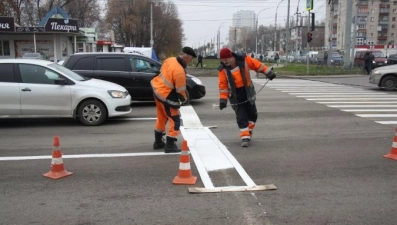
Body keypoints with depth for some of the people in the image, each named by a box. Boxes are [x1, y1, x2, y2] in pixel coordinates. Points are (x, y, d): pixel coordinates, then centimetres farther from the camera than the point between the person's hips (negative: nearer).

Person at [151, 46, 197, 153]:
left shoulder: (170, 60, -2)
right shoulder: (180, 71, -27)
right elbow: (180, 90, -19)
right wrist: (184, 99, 0)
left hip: (157, 89, 10)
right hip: (166, 97, -9)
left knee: (161, 117, 22)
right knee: (175, 120, 2)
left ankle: (158, 142, 34)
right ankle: (170, 145, 5)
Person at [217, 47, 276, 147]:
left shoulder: (244, 59, -13)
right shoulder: (222, 69, -12)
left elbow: (256, 64, -1)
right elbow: (223, 84, -10)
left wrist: (268, 72, -3)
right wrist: (223, 98, -16)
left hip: (247, 92, 2)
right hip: (235, 96, -2)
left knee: (252, 114, 11)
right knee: (241, 117, -6)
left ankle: (249, 132, 31)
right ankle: (245, 137, -1)